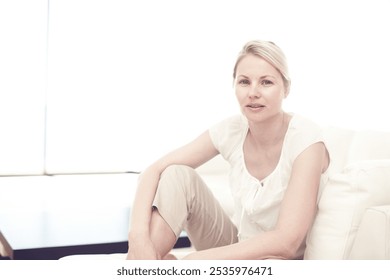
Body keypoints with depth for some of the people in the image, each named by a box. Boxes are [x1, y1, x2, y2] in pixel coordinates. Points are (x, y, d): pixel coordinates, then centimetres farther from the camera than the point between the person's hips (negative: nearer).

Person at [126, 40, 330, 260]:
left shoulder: (306, 138, -23)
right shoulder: (231, 130, -9)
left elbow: (286, 242, -30)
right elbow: (154, 171, -9)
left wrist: (196, 260, -32)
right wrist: (139, 236, -28)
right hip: (238, 247, 5)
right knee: (178, 175, -15)